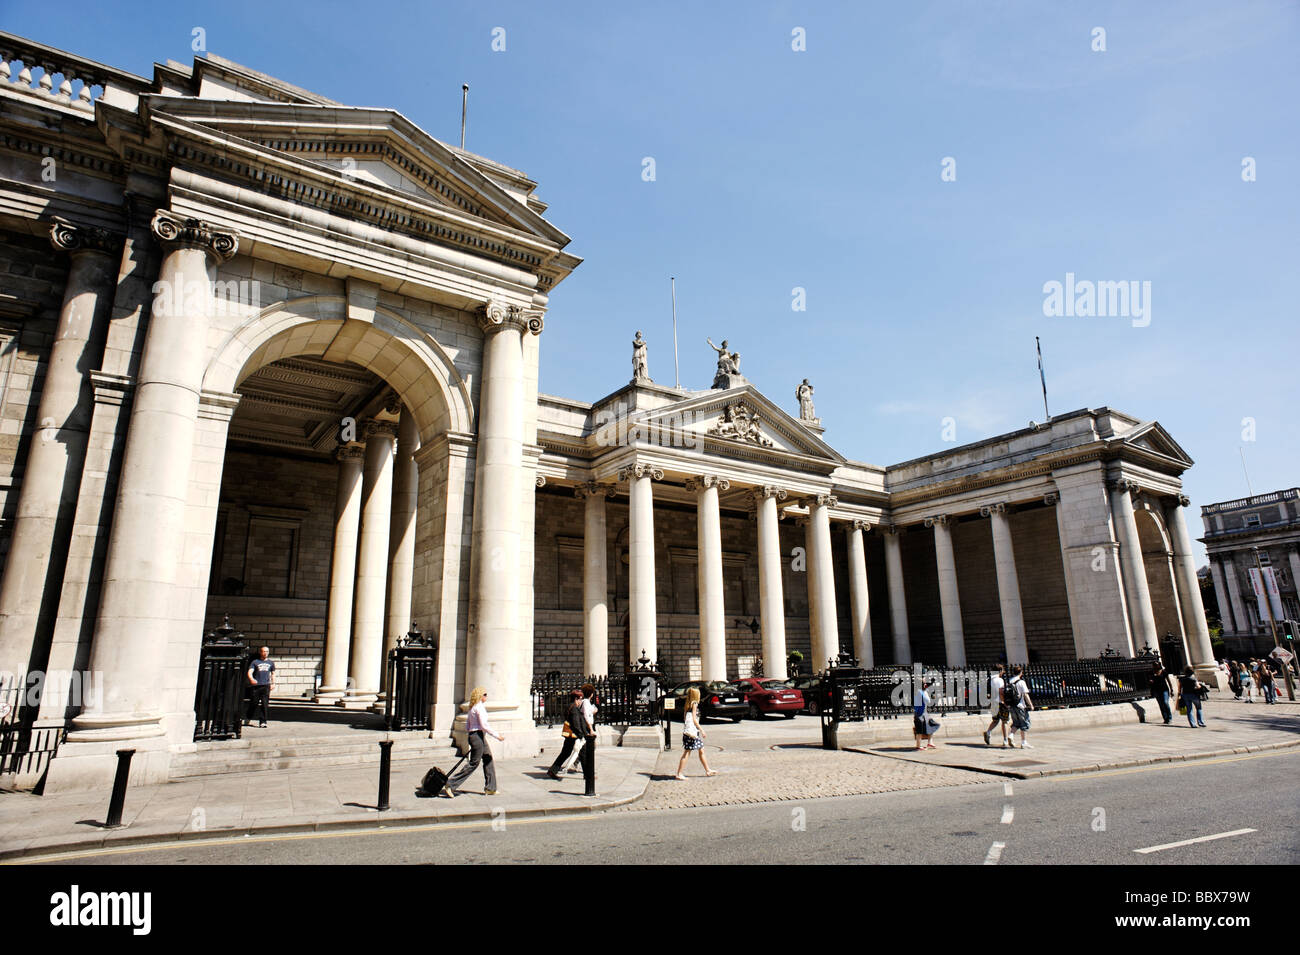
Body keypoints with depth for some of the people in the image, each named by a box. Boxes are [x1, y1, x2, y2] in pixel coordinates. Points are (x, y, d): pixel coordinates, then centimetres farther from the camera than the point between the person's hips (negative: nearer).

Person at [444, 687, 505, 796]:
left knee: (488, 760, 12)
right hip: (478, 735, -10)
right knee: (474, 763, -5)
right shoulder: (479, 707, -14)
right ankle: (451, 785, -2)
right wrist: (497, 735, -15)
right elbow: (484, 725, -19)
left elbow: (467, 727, 17)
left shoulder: (472, 708, 15)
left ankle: (490, 788, 16)